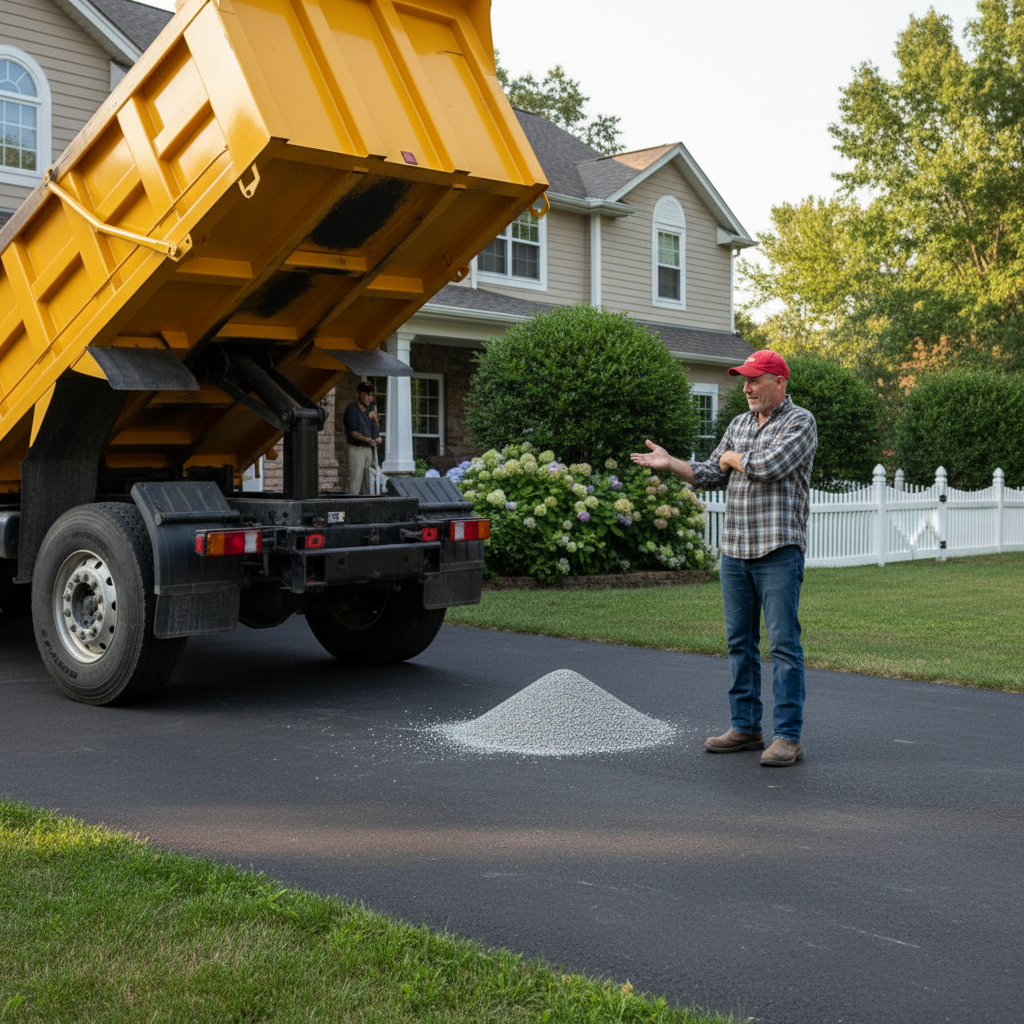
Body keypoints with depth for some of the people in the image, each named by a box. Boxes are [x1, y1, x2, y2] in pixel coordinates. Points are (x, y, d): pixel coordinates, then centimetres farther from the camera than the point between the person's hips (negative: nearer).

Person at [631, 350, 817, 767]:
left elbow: (770, 467, -19)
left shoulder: (800, 422, -4)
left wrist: (734, 458, -2)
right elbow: (710, 476, 19)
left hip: (779, 549, -7)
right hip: (735, 549, 7)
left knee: (784, 643, -6)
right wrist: (669, 463, 9)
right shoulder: (738, 425, 17)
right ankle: (745, 727, 18)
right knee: (739, 641, 10)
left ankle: (788, 736, -3)